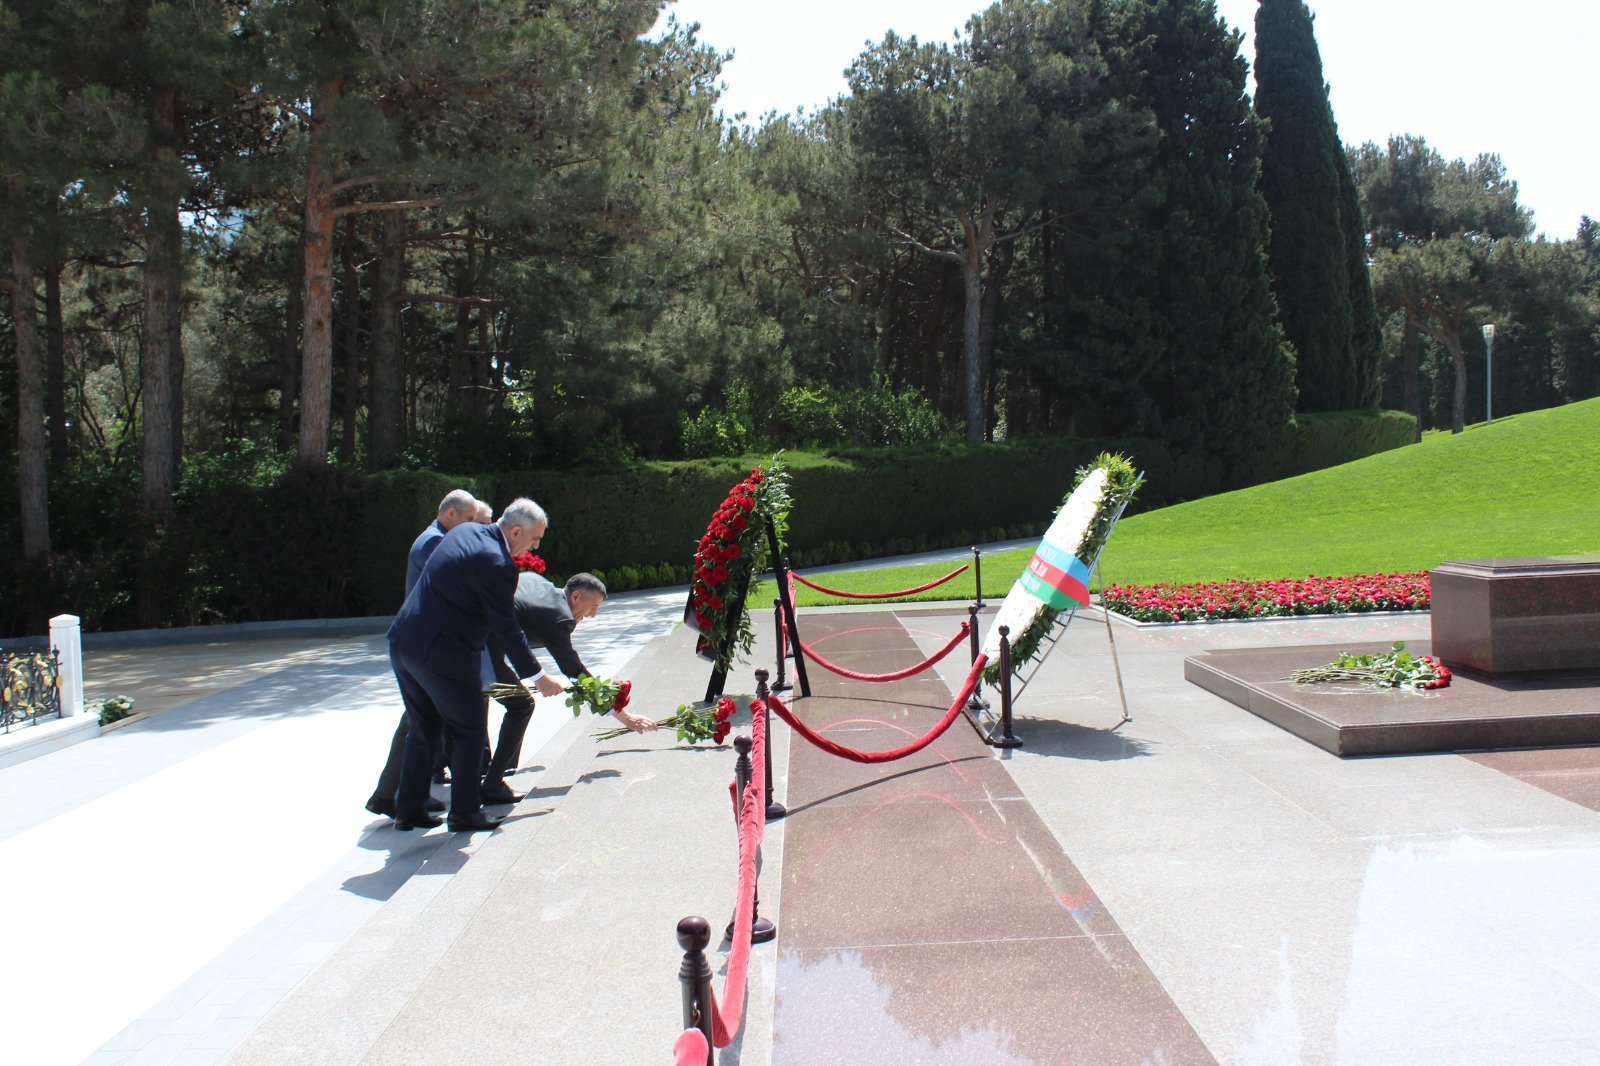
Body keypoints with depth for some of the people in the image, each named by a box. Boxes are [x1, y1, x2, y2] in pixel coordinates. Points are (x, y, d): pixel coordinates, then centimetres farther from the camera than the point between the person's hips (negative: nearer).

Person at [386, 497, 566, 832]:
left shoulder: (465, 531, 9)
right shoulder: (497, 564, -19)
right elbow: (505, 629, -14)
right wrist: (537, 676, -5)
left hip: (403, 641, 9)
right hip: (442, 653, -9)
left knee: (424, 729, 19)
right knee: (469, 729, 6)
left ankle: (408, 809, 25)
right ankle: (464, 812, 12)